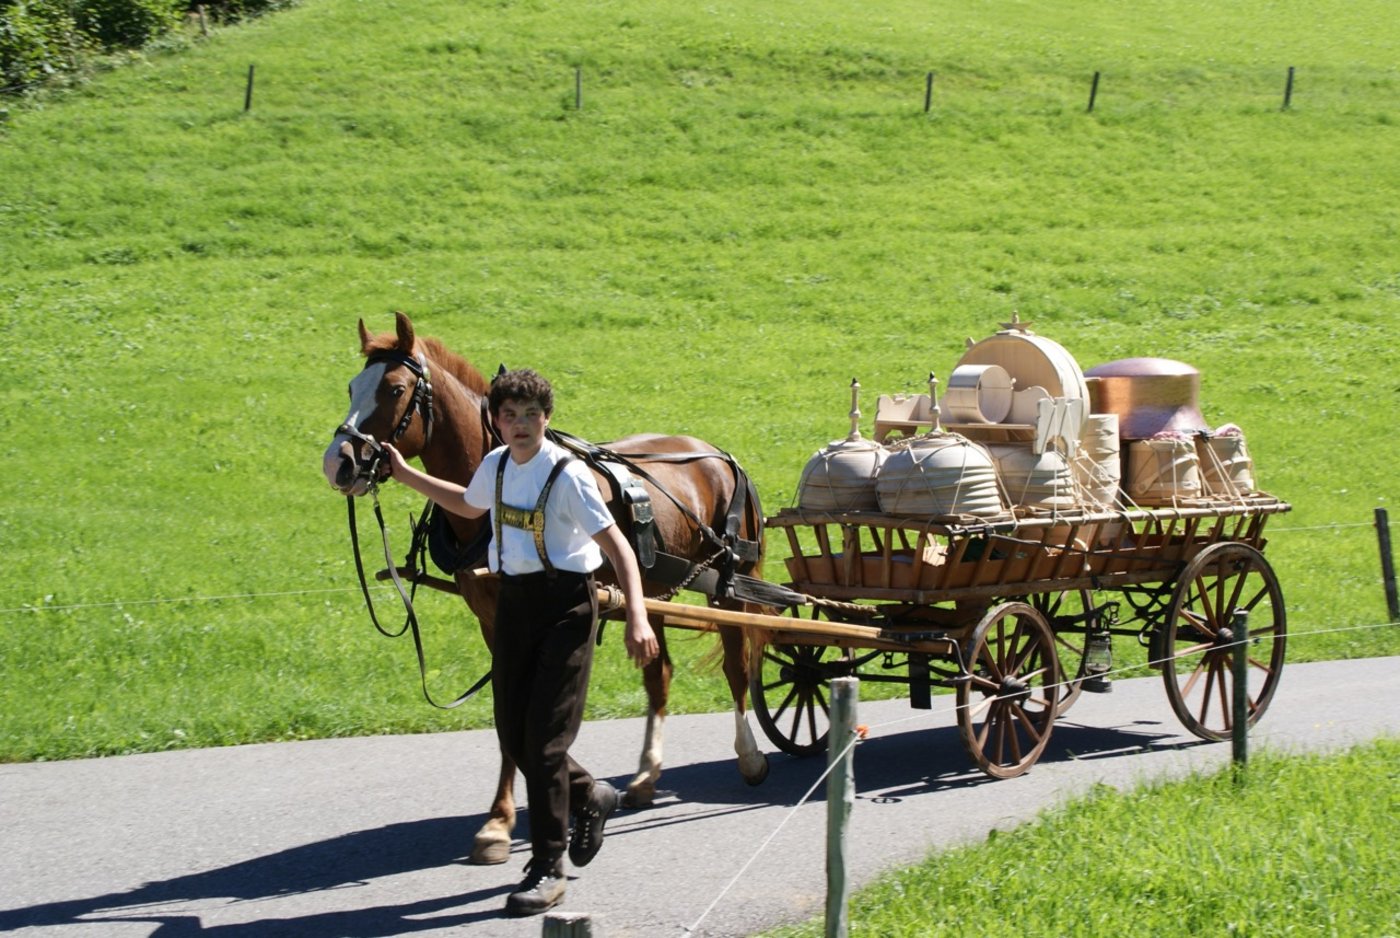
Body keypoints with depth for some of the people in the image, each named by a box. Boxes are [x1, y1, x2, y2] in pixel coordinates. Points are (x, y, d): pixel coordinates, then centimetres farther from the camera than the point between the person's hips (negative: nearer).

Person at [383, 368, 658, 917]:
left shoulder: (568, 475, -15)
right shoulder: (496, 466, 6)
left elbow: (617, 546, -18)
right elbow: (469, 505, 29)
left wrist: (637, 617, -29)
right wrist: (405, 475, 29)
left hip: (566, 607, -7)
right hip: (514, 603, 7)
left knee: (545, 736, -9)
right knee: (513, 735, 9)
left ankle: (548, 868, 0)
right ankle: (588, 796, 37)